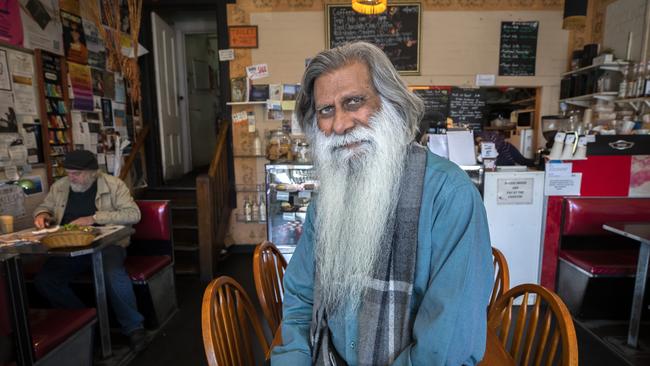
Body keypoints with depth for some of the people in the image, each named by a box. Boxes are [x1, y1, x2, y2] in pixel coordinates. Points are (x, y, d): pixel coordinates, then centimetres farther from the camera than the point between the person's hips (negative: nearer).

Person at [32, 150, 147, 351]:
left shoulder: (113, 184, -3)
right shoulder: (59, 187, 12)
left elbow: (133, 213, -13)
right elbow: (44, 206, 29)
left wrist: (94, 218, -20)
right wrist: (41, 214, 3)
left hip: (107, 243, -5)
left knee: (114, 274, -33)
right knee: (44, 280, -17)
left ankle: (133, 327, -13)